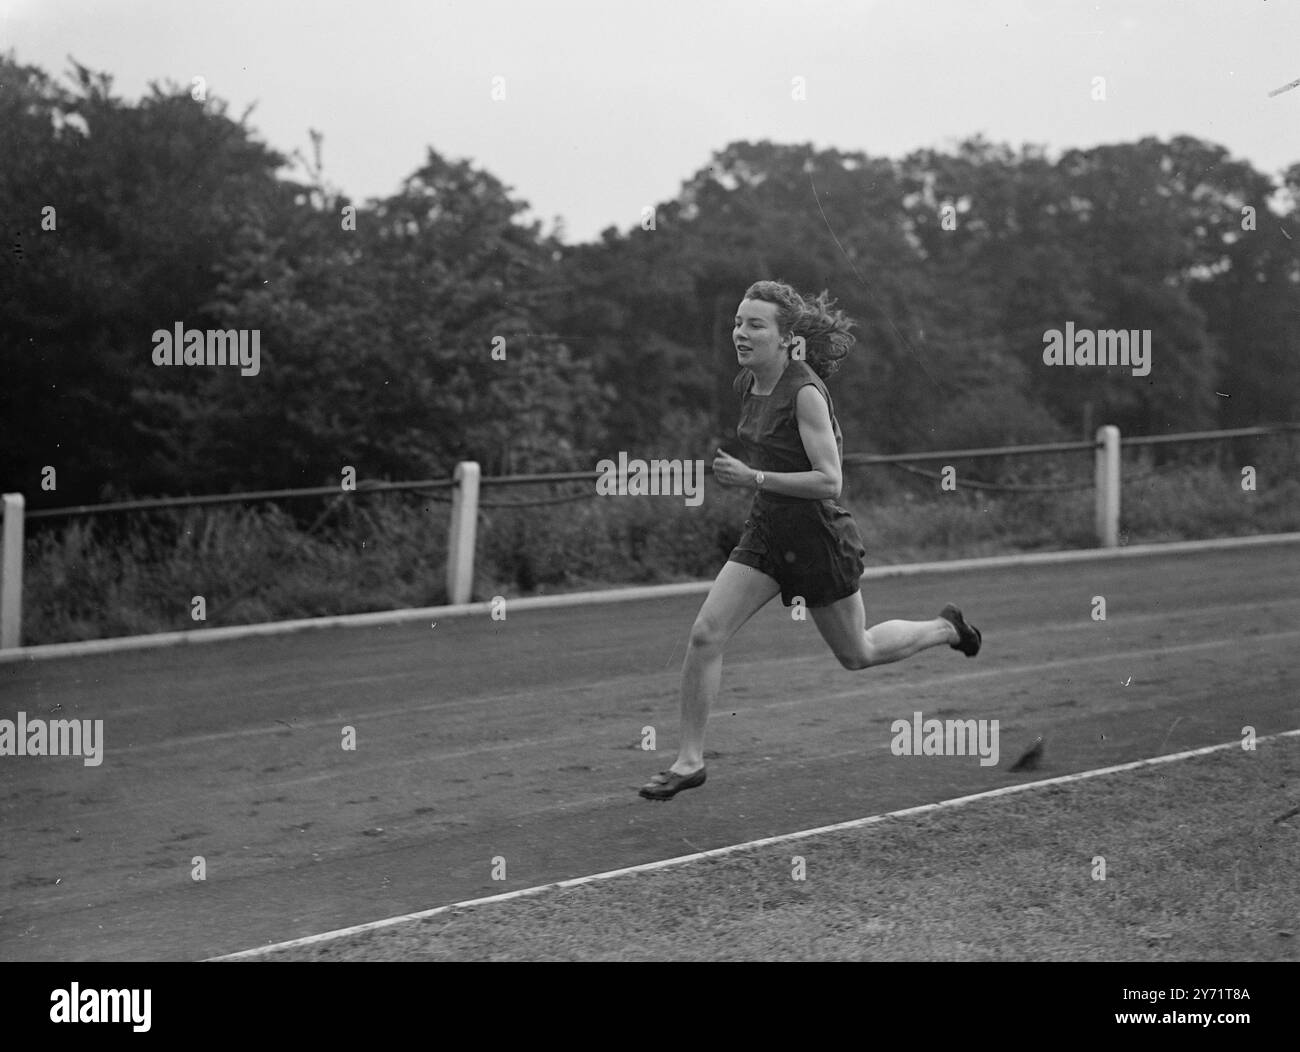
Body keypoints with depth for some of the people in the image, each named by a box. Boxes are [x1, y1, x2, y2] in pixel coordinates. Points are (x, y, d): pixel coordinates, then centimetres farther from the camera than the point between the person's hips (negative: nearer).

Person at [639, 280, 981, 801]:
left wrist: (753, 478, -30)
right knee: (705, 634, -9)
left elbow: (829, 483, -26)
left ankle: (945, 629, 41)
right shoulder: (749, 383, 0)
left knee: (857, 655, 14)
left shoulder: (805, 392, -23)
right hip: (765, 530, 6)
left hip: (817, 536, -6)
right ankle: (690, 759, -2)